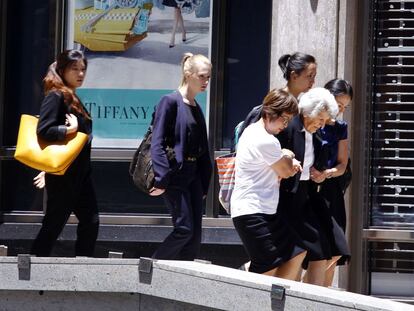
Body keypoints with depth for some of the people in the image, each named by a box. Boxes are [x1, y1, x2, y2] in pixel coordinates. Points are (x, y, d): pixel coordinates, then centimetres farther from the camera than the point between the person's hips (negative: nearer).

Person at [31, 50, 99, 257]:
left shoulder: (72, 98, 14)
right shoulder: (56, 97, -13)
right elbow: (44, 130, -24)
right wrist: (71, 129, -19)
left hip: (79, 172, 9)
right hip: (63, 175, -9)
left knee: (91, 221, 5)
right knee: (53, 225, -2)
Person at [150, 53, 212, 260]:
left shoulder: (196, 109, 15)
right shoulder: (170, 102, -8)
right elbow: (157, 143, -14)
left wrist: (204, 186, 17)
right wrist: (161, 180, -19)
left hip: (193, 175, 8)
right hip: (175, 175, -8)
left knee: (195, 235, 3)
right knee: (184, 229, -11)